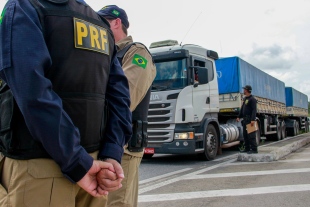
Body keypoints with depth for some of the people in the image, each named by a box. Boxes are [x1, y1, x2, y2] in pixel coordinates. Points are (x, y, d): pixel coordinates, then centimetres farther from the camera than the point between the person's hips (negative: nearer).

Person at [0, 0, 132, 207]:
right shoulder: (102, 26, 14)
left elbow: (33, 93, -19)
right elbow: (119, 96, 3)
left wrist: (77, 163, -17)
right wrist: (111, 154, -4)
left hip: (38, 166, -5)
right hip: (89, 159, 6)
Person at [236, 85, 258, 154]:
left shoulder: (252, 99, -10)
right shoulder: (245, 99, 19)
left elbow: (254, 110, -17)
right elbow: (242, 109, 23)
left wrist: (253, 120, -25)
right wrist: (239, 116, 16)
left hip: (250, 119, -9)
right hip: (245, 119, 9)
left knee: (251, 135, -8)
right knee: (245, 134, 12)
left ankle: (254, 149, -4)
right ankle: (247, 148, 20)